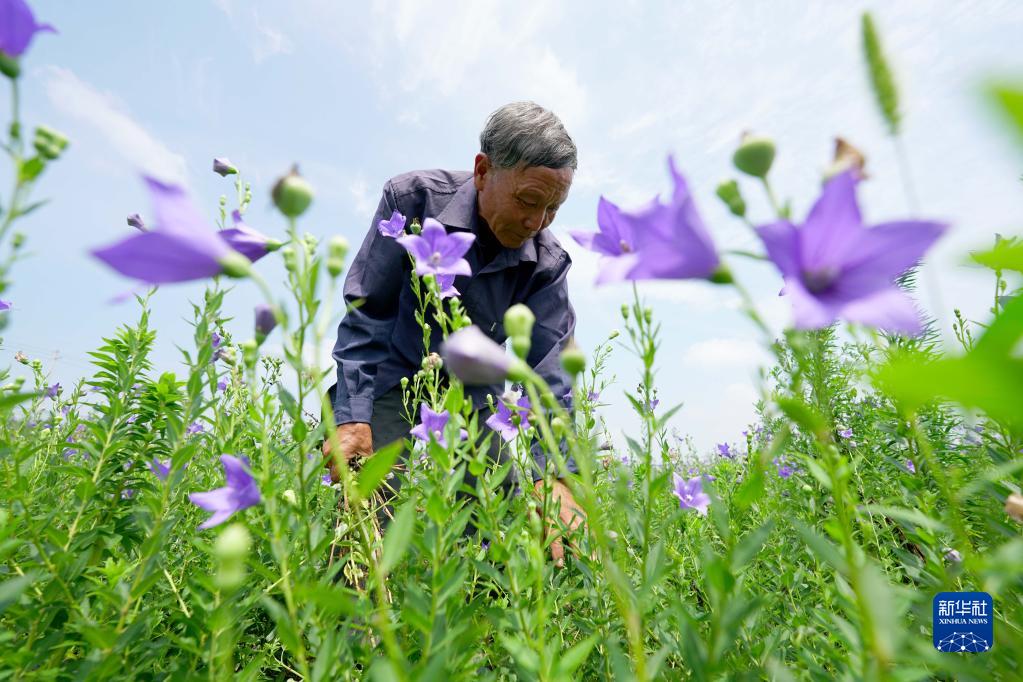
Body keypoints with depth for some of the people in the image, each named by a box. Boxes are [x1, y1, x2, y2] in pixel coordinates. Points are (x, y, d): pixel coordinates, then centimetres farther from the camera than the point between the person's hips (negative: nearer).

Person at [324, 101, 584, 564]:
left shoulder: (546, 263, -12)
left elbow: (548, 372, -18)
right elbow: (365, 314, -15)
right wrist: (352, 416, -22)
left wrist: (554, 473, -32)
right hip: (390, 384, -2)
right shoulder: (413, 198, -17)